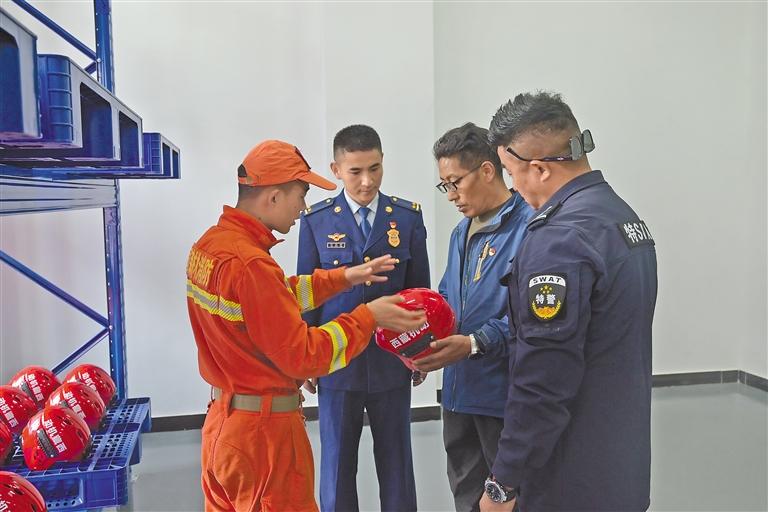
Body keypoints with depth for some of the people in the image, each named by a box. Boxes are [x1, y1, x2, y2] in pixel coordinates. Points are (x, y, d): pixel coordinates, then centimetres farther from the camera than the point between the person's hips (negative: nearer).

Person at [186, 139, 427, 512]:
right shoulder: (249, 264, -26)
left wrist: (343, 277, 9)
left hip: (223, 421, 9)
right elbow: (302, 356, -23)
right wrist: (368, 316, -16)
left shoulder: (208, 245, 2)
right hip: (263, 429, -9)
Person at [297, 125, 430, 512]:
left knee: (396, 463, 12)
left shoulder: (408, 216, -1)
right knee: (337, 465, 11)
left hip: (392, 360, 1)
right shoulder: (316, 220, -3)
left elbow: (419, 289, 4)